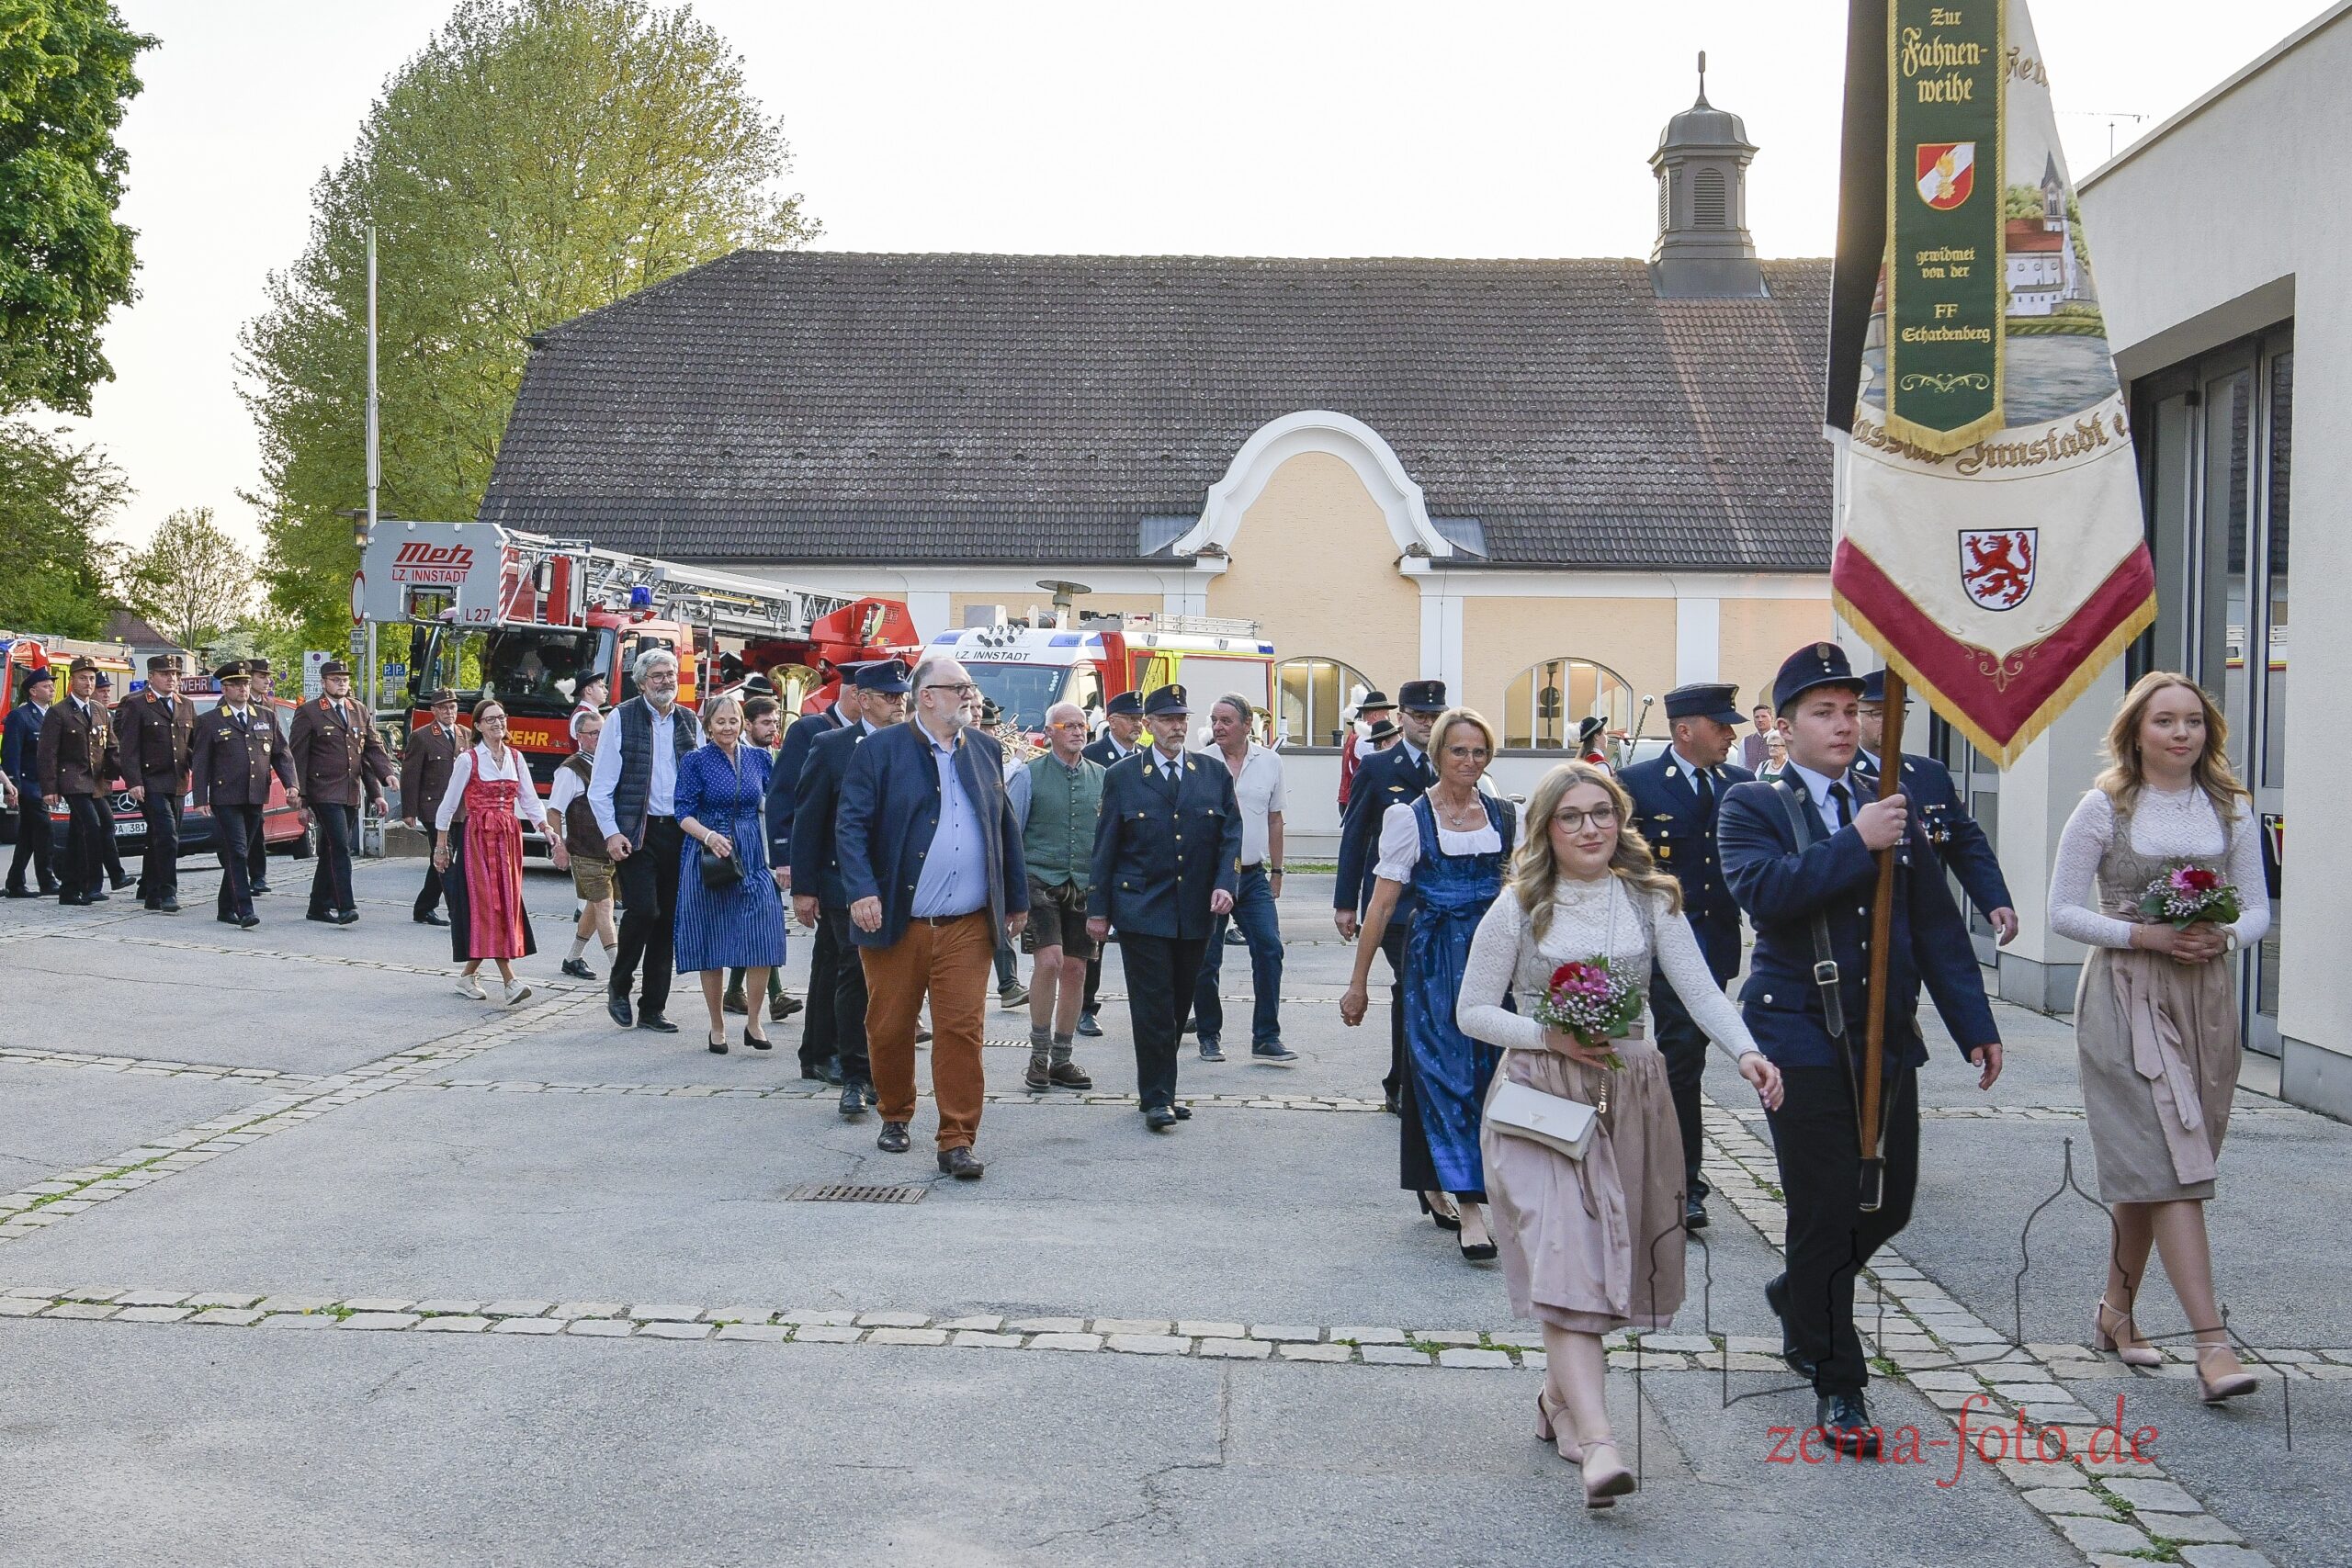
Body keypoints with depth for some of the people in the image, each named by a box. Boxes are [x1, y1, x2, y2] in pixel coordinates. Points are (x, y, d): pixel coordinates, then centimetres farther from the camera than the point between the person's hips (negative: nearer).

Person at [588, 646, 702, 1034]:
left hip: (679, 833, 4)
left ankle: (652, 1009, 13)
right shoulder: (622, 719, -1)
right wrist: (611, 833, -11)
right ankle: (618, 985, 9)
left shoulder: (690, 722, 11)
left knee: (668, 922, 5)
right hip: (636, 833, -4)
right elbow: (600, 786, -2)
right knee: (642, 910, -16)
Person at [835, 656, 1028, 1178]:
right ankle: (895, 1116, 31)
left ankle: (957, 1142, 3)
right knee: (889, 1030, 9)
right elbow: (851, 825, -6)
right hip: (895, 922, -2)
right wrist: (862, 892, -18)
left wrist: (1017, 898, 16)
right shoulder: (880, 751, -2)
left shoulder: (985, 750, 11)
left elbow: (1005, 827, 16)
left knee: (962, 1031, -3)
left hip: (967, 926, 2)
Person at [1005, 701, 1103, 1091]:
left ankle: (1061, 1060, 19)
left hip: (1084, 886, 4)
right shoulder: (1028, 775, -1)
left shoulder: (1101, 777, 8)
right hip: (1040, 881, -4)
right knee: (1050, 960, -18)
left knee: (1075, 971, 7)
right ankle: (1039, 1055, -4)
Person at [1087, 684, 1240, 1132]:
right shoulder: (1122, 776, 3)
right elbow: (1105, 846, 3)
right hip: (1141, 910, -3)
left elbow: (1231, 837, 8)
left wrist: (1225, 884, -9)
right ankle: (1157, 1098, 1)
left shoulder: (1214, 775, 9)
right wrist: (1098, 909, 0)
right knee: (1153, 1006, -5)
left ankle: (1160, 1089, 21)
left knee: (1178, 1004, 9)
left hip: (1195, 911, 3)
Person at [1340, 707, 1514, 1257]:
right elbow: (1383, 904, -4)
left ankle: (1436, 1185, 24)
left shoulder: (1505, 816, 8)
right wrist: (1358, 982, -4)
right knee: (1446, 1073, -7)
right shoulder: (1410, 817, -3)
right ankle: (1470, 1209, -8)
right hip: (1433, 962, -4)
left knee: (1484, 1073, 6)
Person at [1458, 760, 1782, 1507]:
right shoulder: (1519, 909, -1)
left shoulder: (1651, 900, 5)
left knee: (1610, 1263, 8)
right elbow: (1472, 1012, 1)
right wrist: (1550, 1036, -13)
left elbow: (1700, 989, -4)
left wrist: (1745, 1051, -22)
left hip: (1631, 1100, 3)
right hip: (1542, 1099, -3)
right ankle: (1598, 1445, -21)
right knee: (1564, 1261, -13)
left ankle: (1560, 1396, 31)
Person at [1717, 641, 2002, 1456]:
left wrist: (1976, 1026, 10)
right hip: (1801, 1039, -5)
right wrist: (1856, 843, -22)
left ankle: (1799, 1299, 40)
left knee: (1889, 1203, 10)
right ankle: (1837, 1388, 10)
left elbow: (1937, 925, 14)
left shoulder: (1892, 810, 13)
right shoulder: (1752, 806, -2)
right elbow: (1763, 890, -21)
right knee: (1826, 1209, -3)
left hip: (1887, 1040, 6)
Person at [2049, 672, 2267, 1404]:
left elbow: (2257, 910, 10)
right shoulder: (2104, 809, -2)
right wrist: (2145, 935, -16)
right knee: (2169, 1165, -12)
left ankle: (2115, 1309, 27)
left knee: (2153, 1166, 11)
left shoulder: (2231, 809, 8)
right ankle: (2212, 1343, -16)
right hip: (2127, 996, -4)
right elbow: (2063, 911, -3)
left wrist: (2222, 935, -12)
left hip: (2206, 995, 4)